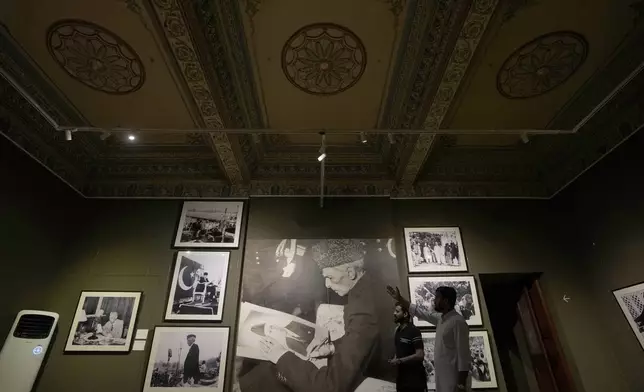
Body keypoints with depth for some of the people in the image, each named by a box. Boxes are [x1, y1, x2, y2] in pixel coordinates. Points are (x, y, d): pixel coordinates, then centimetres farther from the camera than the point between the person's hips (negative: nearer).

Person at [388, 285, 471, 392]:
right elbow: (420, 312, 18)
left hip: (454, 380, -8)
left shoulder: (458, 322, -18)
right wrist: (399, 298, 19)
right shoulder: (440, 318, 7)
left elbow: (464, 355, -20)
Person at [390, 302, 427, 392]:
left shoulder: (414, 331, -17)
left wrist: (400, 360, -19)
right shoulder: (397, 330, 7)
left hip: (415, 377, -7)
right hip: (402, 375, 7)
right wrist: (395, 359, 0)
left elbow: (420, 355, -22)